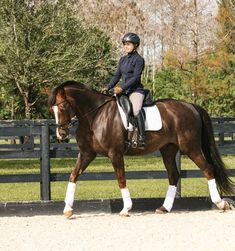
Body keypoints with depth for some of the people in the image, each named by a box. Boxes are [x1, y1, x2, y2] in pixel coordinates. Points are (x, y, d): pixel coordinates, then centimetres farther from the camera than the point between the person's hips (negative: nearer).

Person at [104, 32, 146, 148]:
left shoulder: (139, 59, -6)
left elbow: (135, 77, -16)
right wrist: (108, 88, 2)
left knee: (136, 109, -33)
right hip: (124, 91, 9)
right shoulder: (123, 59, 17)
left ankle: (141, 139, -35)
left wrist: (122, 88, -23)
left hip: (135, 90, -9)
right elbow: (117, 75, 16)